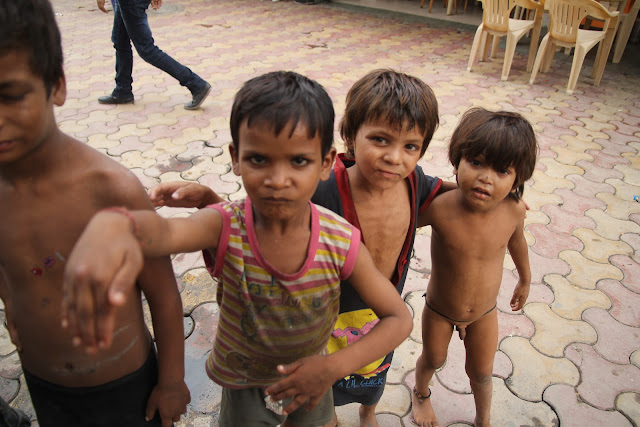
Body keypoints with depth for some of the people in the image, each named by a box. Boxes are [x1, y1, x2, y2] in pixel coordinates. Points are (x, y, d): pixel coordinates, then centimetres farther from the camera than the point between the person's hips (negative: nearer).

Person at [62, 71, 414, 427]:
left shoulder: (342, 243, -28)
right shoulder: (226, 228, -32)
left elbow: (399, 319, -19)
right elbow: (163, 230, -55)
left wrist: (334, 367, -30)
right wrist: (111, 226, -79)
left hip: (310, 376, 2)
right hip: (243, 380, -1)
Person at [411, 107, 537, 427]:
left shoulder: (514, 210, -24)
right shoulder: (438, 208, -35)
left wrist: (525, 279, 15)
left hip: (484, 313, 2)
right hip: (439, 310, -1)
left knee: (481, 373, 22)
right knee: (433, 360, 25)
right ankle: (421, 393, 61)